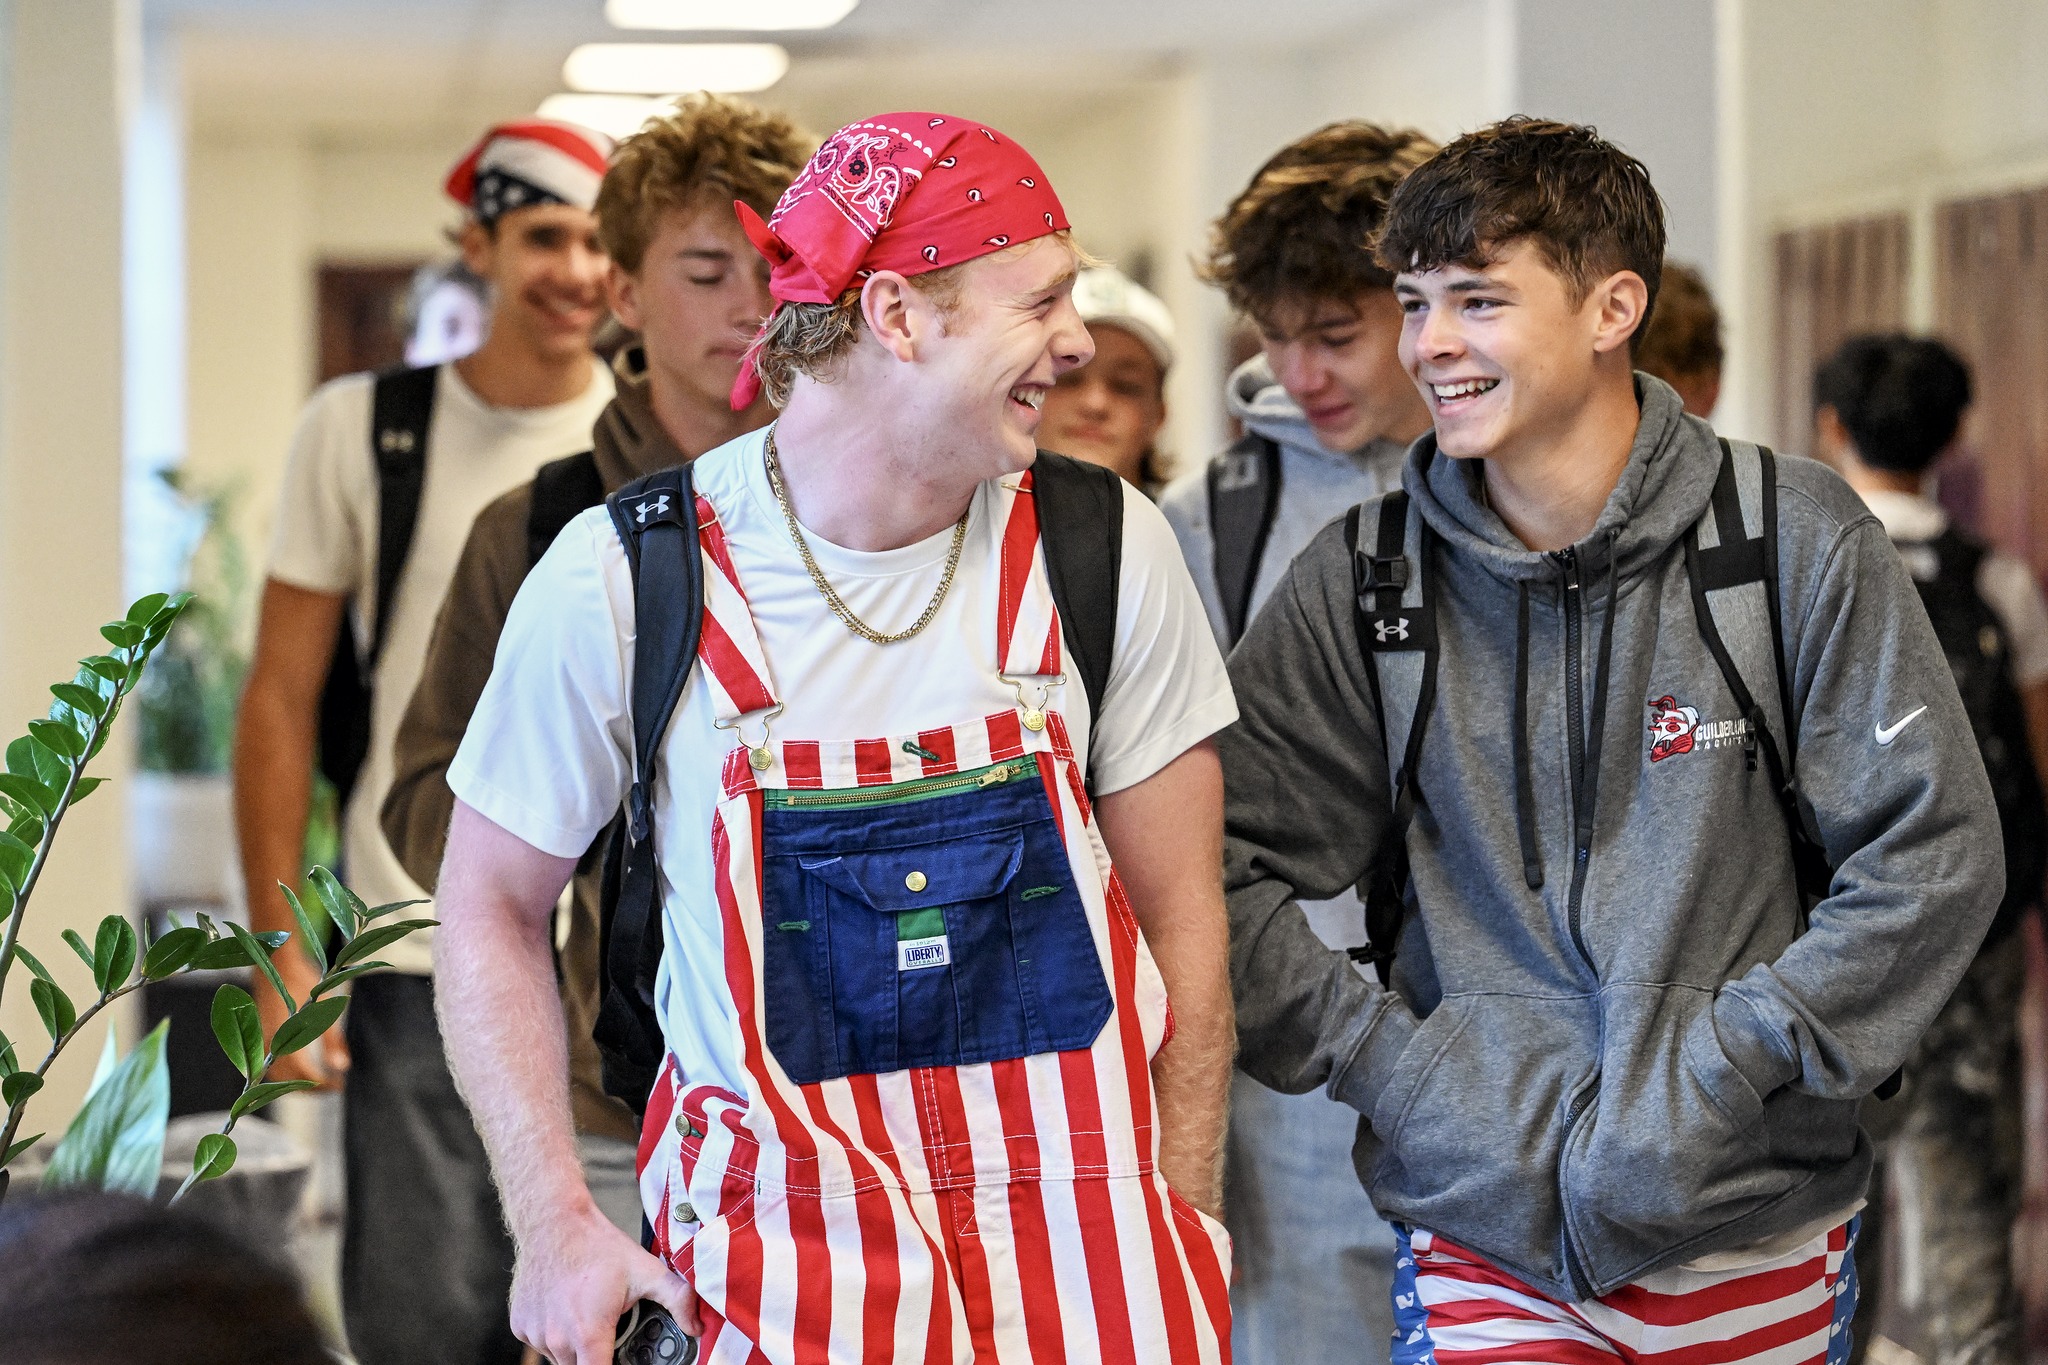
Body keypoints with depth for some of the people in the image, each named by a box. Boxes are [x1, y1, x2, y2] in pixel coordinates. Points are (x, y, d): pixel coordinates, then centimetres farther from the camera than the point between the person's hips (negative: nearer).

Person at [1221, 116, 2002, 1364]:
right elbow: (1210, 860, 3)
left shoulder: (1795, 541, -3)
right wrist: (1385, 1057, -7)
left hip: (1760, 1234, 0)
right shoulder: (1362, 583, 1)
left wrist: (1732, 1055, -10)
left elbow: (1935, 860, -4)